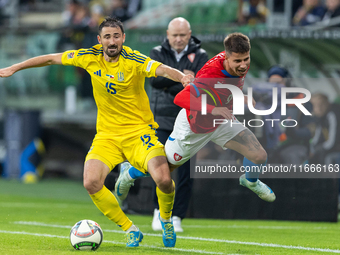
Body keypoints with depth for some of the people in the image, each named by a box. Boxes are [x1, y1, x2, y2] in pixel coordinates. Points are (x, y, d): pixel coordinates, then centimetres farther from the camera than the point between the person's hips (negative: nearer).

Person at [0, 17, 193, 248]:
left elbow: (163, 70, -29)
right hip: (107, 134, 3)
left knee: (163, 179, -25)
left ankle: (166, 221, 11)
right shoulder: (90, 57, -1)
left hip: (139, 132, -3)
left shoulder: (134, 61, -13)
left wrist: (182, 77, -51)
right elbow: (52, 59, 10)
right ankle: (131, 231, -2)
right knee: (91, 183, -21)